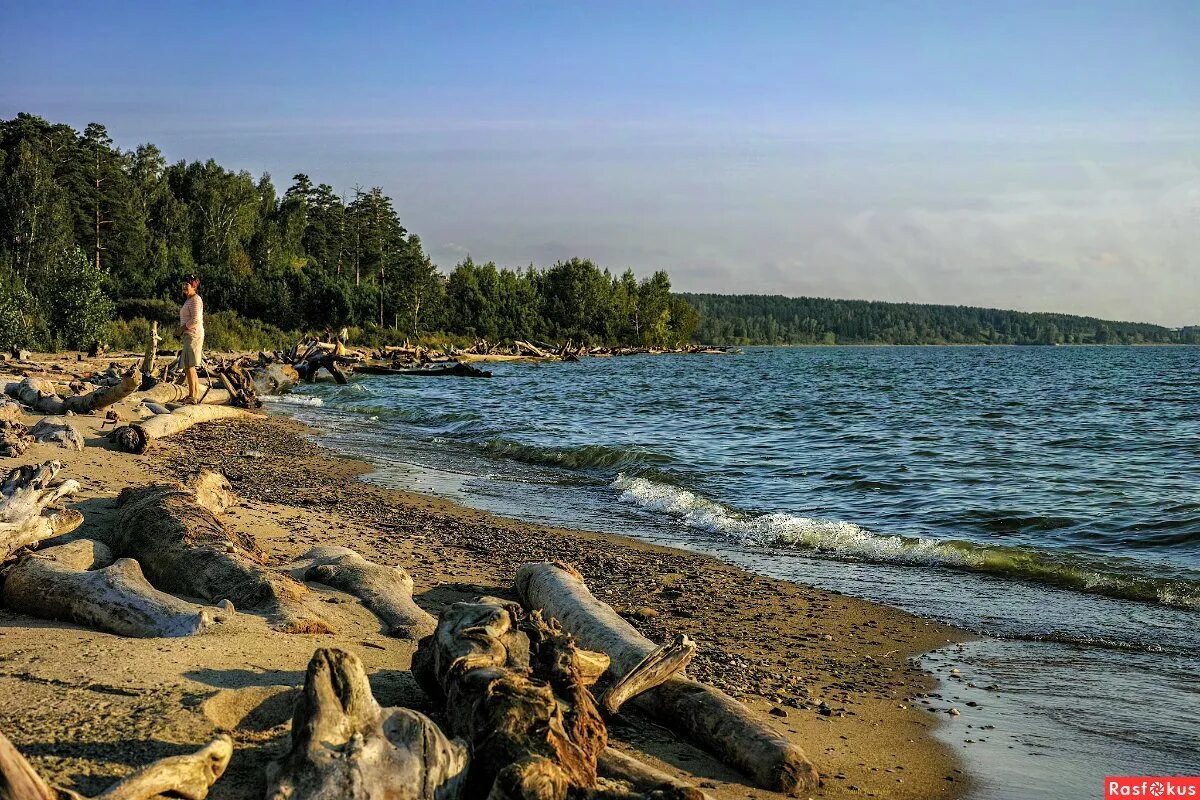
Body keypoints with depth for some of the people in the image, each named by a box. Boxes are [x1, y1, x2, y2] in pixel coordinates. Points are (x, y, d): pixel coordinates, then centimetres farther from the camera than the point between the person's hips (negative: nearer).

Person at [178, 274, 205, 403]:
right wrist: (182, 330, 11)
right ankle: (196, 395, 14)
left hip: (193, 335, -11)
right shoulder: (189, 300, 21)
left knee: (189, 366, -11)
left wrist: (182, 328, -10)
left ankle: (192, 396, -10)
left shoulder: (195, 300, -11)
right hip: (188, 336, 11)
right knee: (189, 367, 11)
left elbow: (195, 320, -20)